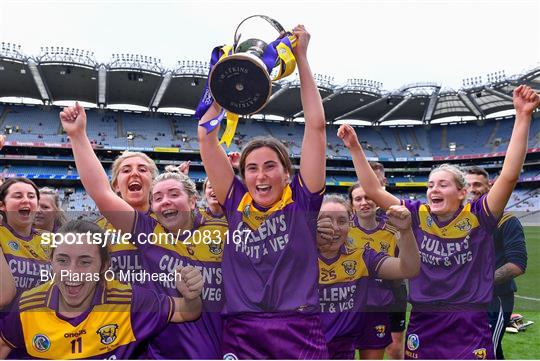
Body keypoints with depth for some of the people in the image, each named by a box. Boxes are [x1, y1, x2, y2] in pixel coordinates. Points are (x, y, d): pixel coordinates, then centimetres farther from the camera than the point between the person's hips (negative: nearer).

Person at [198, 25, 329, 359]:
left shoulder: (301, 201, 1)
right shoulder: (236, 203, 6)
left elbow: (316, 125, -2)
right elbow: (207, 135, 7)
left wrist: (301, 58, 3)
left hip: (300, 332, -1)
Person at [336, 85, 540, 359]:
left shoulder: (477, 217, -7)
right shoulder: (417, 216, -1)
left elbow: (509, 175, -17)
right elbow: (373, 191, -1)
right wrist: (355, 148, -7)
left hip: (470, 327, -2)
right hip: (423, 325, 2)